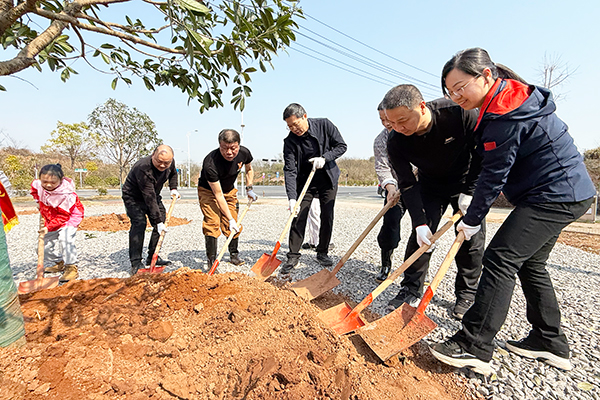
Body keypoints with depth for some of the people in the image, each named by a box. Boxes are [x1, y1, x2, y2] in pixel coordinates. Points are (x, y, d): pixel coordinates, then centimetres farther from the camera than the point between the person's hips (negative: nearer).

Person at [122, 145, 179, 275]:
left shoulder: (170, 162, -16)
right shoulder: (143, 168, -37)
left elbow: (173, 173, 12)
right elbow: (150, 198, -38)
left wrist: (173, 188, -3)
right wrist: (157, 221, -39)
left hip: (153, 195, 7)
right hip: (133, 197, -7)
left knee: (162, 221, 2)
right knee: (139, 223, -22)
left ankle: (152, 257, 13)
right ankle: (135, 262, -14)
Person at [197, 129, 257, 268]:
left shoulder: (244, 153, -22)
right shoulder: (210, 163, -37)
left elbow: (249, 170, 5)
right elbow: (218, 195, -32)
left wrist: (249, 189, -6)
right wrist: (230, 219, -31)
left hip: (230, 190, 4)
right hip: (208, 191, -4)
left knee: (235, 224, 2)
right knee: (212, 223, -17)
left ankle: (234, 255, 20)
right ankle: (212, 260, -4)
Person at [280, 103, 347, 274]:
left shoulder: (325, 125, -12)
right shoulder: (290, 141, -14)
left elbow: (341, 146, -6)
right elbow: (289, 170, -20)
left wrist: (325, 158, -23)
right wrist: (291, 197, -31)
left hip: (328, 179, 1)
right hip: (304, 181, 0)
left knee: (327, 217, 3)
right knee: (298, 218, -5)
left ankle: (322, 253, 19)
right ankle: (293, 256, 7)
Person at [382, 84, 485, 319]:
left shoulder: (459, 114, -29)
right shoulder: (396, 142, -24)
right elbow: (408, 185, -20)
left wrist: (470, 191, -19)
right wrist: (420, 222, -29)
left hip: (466, 181, -1)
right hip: (430, 185, 1)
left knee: (471, 238, -4)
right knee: (420, 235, -8)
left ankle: (466, 295, 15)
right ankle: (411, 290, 5)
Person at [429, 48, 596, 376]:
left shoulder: (506, 115, -22)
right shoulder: (507, 100, 10)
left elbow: (494, 175, -19)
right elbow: (494, 168, 14)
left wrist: (472, 220, -10)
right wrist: (471, 202, 12)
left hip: (556, 195, -11)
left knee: (500, 259, -15)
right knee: (529, 263, 15)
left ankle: (474, 346, -10)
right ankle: (550, 342, 27)